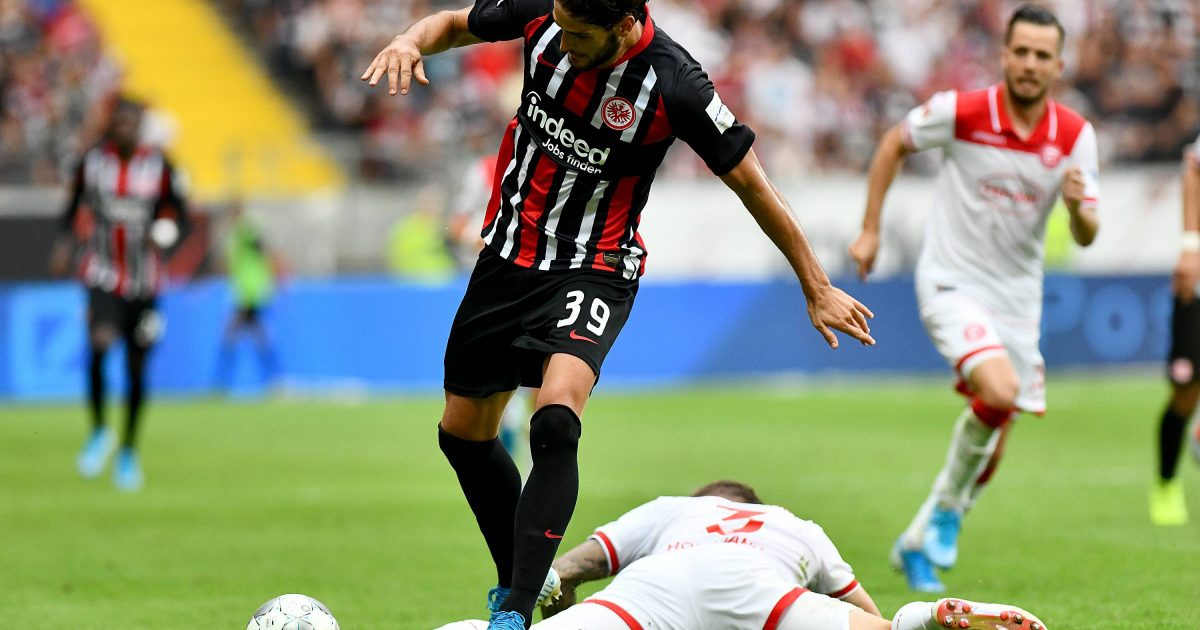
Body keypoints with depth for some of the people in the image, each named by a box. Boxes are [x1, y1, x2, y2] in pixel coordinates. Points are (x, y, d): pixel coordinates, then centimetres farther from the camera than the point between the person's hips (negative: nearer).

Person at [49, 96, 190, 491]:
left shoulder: (159, 168, -4)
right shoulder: (92, 163, -2)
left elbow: (179, 215, 3)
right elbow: (74, 207, 12)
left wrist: (164, 234, -18)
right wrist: (65, 243, -5)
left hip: (143, 281, 1)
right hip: (102, 274, -1)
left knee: (136, 369, 7)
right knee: (100, 343, -25)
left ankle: (129, 450, 26)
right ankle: (99, 432, -4)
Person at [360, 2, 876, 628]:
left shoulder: (672, 83, -23)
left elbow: (750, 182, -13)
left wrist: (817, 289, -7)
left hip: (592, 271, -6)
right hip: (508, 257, 6)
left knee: (555, 421, -30)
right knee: (462, 433, 14)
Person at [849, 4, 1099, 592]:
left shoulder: (1075, 136, -6)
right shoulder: (960, 112, -14)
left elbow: (1085, 236, -4)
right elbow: (894, 144, 4)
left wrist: (1077, 205, -27)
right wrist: (869, 230, 4)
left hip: (1017, 295, 4)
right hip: (953, 283, -4)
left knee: (991, 448, 6)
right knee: (999, 392, -28)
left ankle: (918, 542, 28)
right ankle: (948, 504, -3)